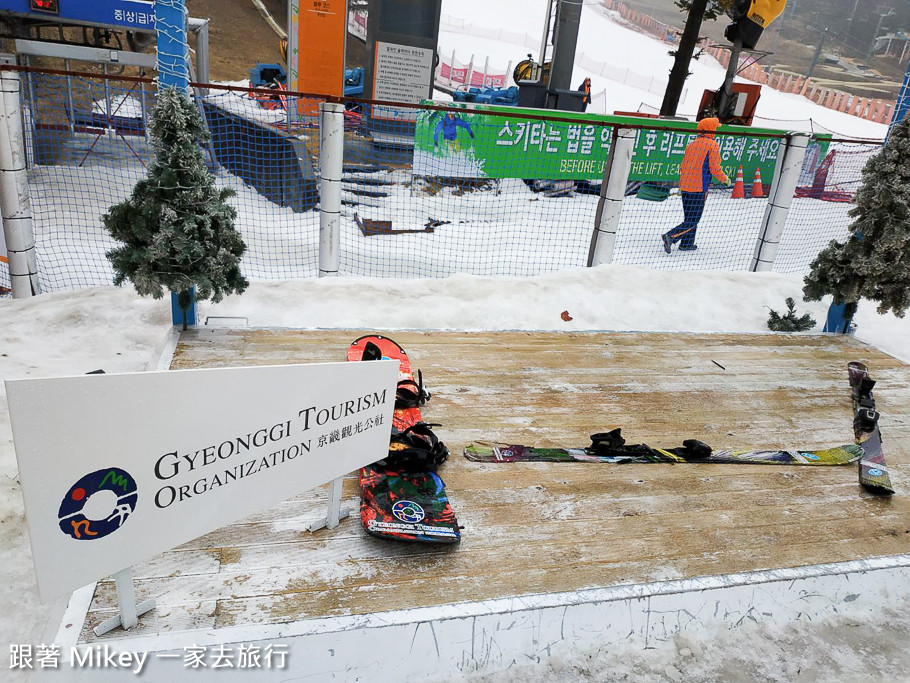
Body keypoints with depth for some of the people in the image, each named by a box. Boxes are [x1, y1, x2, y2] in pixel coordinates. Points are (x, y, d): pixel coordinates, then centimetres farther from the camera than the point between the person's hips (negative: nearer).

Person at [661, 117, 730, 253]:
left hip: (684, 187, 7)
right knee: (693, 220, -4)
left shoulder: (691, 144, 13)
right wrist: (725, 179, 5)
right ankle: (670, 236, -18)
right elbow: (715, 168, -11)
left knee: (689, 217, 17)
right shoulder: (712, 145, -7)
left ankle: (686, 243, 18)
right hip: (699, 188, -7)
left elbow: (683, 167, 17)